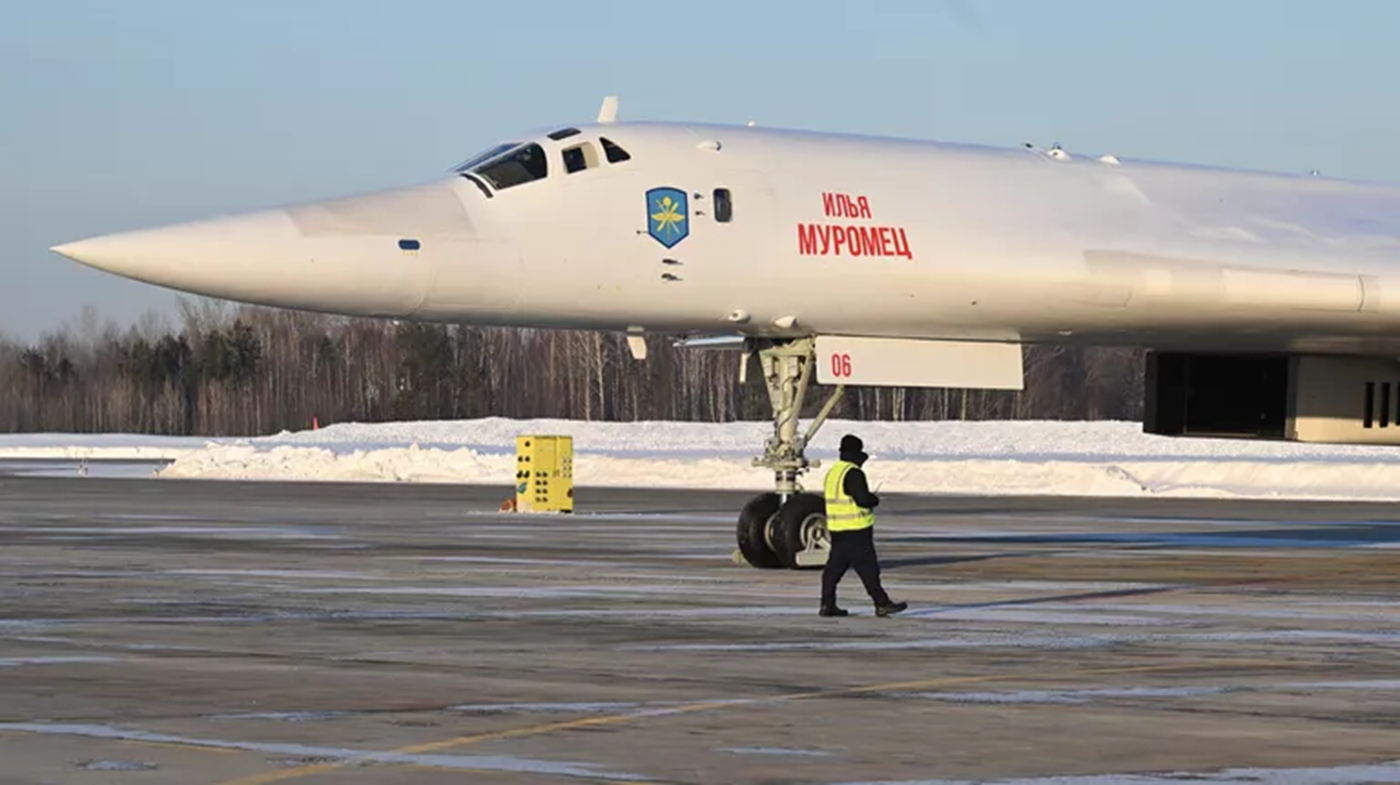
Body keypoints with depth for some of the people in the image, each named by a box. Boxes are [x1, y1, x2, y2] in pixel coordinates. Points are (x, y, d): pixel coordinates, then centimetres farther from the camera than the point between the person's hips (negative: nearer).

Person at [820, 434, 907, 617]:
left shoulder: (832, 472, 14)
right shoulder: (853, 473, -16)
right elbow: (862, 499, -23)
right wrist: (875, 500, -1)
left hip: (836, 530, 9)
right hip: (855, 531, -9)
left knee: (835, 566, 10)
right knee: (868, 568, -5)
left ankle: (827, 604, 10)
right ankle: (882, 604, -2)